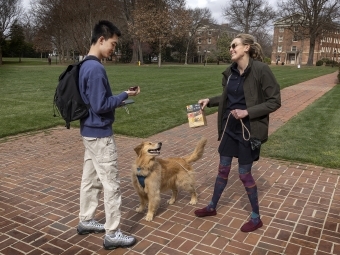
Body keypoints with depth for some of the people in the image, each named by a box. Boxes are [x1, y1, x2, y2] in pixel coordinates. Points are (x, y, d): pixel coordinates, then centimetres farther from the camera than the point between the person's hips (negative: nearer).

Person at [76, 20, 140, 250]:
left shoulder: (85, 66, 10)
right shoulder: (96, 69, -21)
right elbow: (100, 105, -22)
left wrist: (117, 101, 10)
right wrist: (124, 96, -12)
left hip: (90, 131, 10)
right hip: (100, 134, -10)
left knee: (90, 179, 19)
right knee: (111, 185, -1)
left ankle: (86, 221, 33)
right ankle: (112, 234, 10)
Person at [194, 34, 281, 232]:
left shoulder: (261, 69, -16)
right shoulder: (230, 71, 2)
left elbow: (275, 101, -15)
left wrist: (248, 112, -22)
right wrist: (210, 101, 2)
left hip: (248, 130, -6)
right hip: (229, 128, 6)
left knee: (244, 173, 5)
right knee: (223, 169, 17)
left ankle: (256, 217, 26)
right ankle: (212, 207, 36)